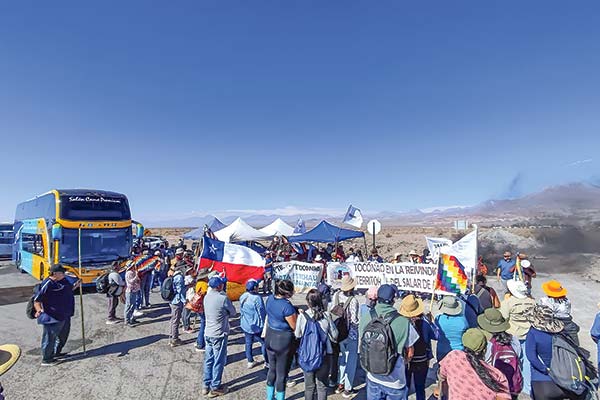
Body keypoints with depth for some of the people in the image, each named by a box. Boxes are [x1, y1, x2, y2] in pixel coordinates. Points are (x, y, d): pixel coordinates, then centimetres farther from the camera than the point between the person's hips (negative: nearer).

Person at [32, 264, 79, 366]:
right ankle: (46, 360, 23)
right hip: (53, 318, -9)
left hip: (65, 315, 9)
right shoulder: (47, 284, -22)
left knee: (63, 335, 23)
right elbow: (36, 300, -22)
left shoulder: (63, 280, 4)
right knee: (50, 338, 6)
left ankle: (56, 353, 42)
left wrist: (74, 286, 7)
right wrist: (38, 310, -37)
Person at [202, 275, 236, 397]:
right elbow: (233, 313, -9)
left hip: (208, 333, 7)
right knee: (219, 362, 8)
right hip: (219, 335, -7)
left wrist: (221, 314, 1)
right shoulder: (223, 298, -22)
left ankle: (206, 385, 30)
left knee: (209, 360, 18)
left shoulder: (207, 297, -1)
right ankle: (215, 388, 19)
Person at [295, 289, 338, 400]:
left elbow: (298, 335, -2)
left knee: (309, 385, 18)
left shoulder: (302, 316, -14)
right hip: (324, 354, 0)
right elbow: (334, 335, -1)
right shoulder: (326, 315, -12)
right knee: (322, 384, 16)